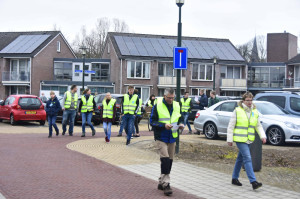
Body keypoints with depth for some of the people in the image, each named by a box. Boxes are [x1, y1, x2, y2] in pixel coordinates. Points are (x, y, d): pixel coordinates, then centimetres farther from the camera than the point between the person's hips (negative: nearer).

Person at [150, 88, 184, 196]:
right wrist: (164, 125, -22)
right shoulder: (157, 106, -6)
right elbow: (152, 121, -8)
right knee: (165, 159, -17)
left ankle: (161, 182, 22)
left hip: (172, 137, 6)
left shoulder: (177, 106, 9)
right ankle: (166, 184, -14)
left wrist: (181, 125, -4)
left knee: (170, 160, 9)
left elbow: (180, 118, 19)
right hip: (161, 137, -6)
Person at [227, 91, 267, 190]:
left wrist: (263, 136, -2)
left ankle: (235, 178, 29)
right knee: (247, 158, -14)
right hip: (239, 139, -6)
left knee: (240, 159, 16)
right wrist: (229, 139, -6)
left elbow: (258, 126, 13)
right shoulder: (237, 111, -6)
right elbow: (231, 126, -4)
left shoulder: (255, 112, 8)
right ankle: (253, 182, -19)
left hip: (249, 140, 6)